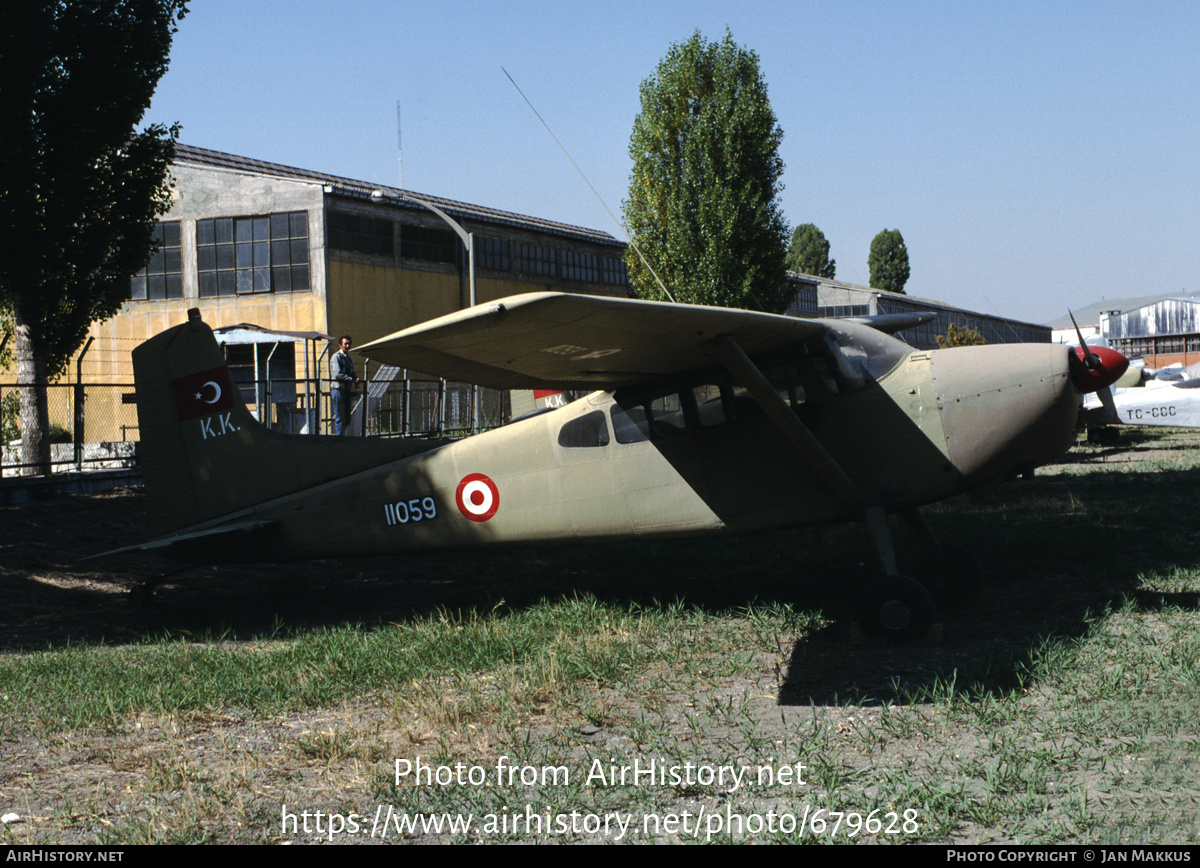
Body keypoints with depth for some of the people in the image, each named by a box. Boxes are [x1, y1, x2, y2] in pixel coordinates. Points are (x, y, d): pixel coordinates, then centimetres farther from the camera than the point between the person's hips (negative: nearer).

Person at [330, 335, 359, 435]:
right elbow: (337, 374, -16)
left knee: (347, 418, 7)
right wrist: (351, 380, -18)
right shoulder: (336, 357, -6)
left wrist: (356, 378, -5)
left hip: (347, 390, 8)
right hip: (339, 389, -8)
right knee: (340, 417, -8)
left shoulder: (349, 358, 20)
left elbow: (352, 373, 18)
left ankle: (341, 436, 15)